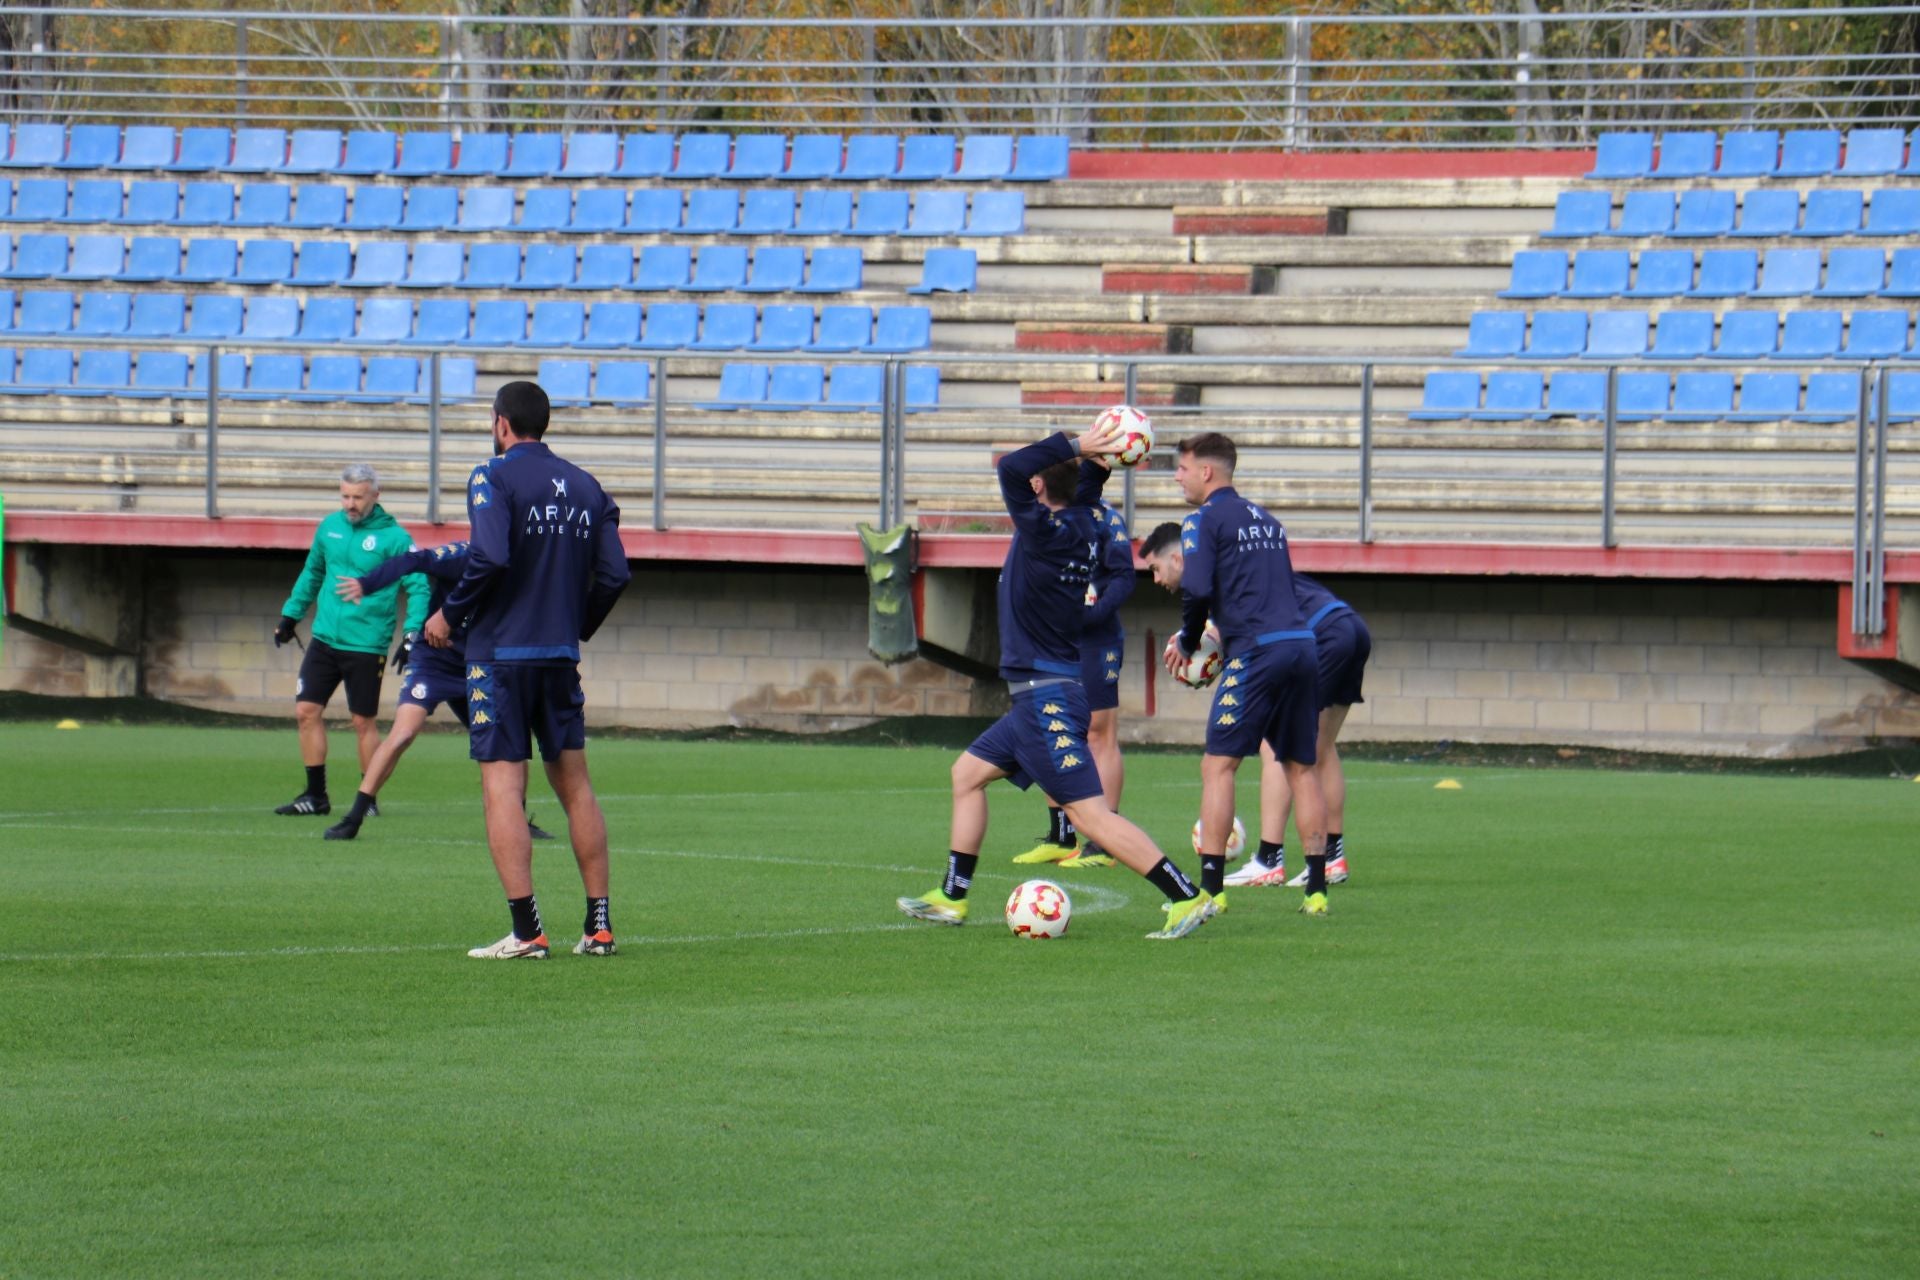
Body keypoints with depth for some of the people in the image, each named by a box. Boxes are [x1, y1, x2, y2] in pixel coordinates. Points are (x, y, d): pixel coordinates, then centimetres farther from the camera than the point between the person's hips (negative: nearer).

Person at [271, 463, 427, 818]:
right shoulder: (330, 527, 8)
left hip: (367, 645, -5)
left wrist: (413, 631, -21)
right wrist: (291, 614, 20)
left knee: (364, 722, 1)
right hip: (325, 639, 5)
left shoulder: (393, 537, -8)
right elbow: (312, 572, 22)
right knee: (307, 711, 0)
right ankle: (316, 796, 9)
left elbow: (418, 587, -9)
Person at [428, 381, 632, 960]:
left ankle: (526, 930, -12)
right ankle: (599, 926, 11)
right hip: (561, 655, 6)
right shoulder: (585, 486, 9)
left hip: (500, 652, -6)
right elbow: (615, 572, 5)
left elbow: (490, 559, -21)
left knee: (502, 788, -5)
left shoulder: (494, 478, -7)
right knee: (575, 785, 12)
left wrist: (449, 615, -7)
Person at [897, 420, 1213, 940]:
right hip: (1043, 696, 10)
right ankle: (951, 898, 26)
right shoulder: (1084, 529, 6)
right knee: (968, 773, 20)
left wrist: (1075, 446, -20)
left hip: (1048, 697, -10)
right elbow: (1085, 491, 27)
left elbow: (1012, 467, -25)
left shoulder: (1047, 532, -18)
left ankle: (1186, 897, -16)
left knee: (1089, 812, -13)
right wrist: (1094, 459, 8)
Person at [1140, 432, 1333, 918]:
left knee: (1218, 764, -3)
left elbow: (1197, 590, -14)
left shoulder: (1205, 519, -1)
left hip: (1257, 652, -7)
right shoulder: (1266, 519, 23)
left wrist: (1187, 643, 4)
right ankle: (1317, 890, 8)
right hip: (1302, 644, 7)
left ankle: (1210, 886, -9)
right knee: (1300, 767, 11)